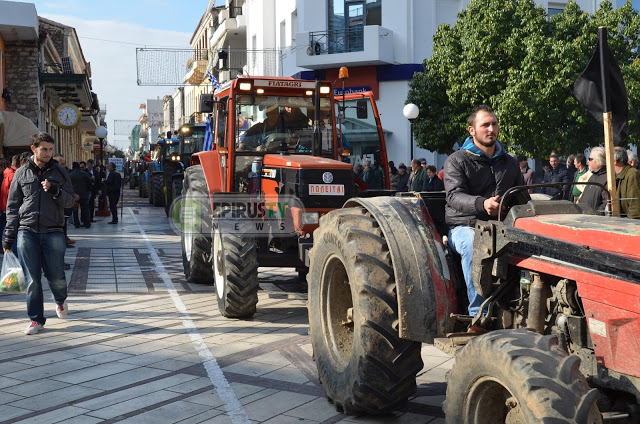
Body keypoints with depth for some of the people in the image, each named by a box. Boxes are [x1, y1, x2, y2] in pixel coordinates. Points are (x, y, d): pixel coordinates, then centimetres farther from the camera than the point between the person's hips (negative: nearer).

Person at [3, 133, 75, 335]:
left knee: (56, 275, -2)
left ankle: (60, 300, 31)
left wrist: (54, 190, -14)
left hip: (53, 232, 0)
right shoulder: (21, 173, 9)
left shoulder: (60, 172, 8)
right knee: (32, 278, 1)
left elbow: (70, 200, 6)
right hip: (27, 232, 1)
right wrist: (8, 237, 7)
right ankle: (36, 319, 12)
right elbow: (12, 206, 10)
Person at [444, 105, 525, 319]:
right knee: (473, 245, -38)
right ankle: (479, 315, -34)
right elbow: (454, 196, -13)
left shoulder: (510, 163, 20)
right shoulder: (456, 161, 4)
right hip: (464, 226, -4)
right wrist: (482, 204, -34)